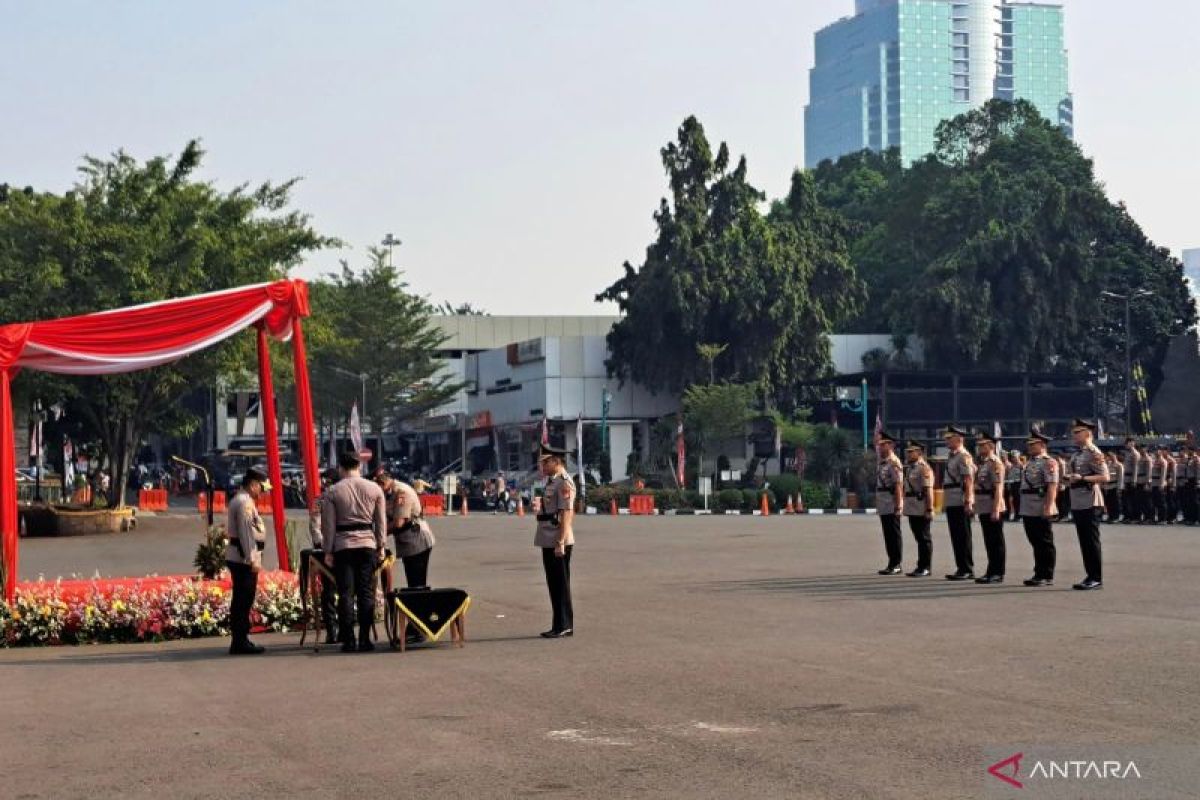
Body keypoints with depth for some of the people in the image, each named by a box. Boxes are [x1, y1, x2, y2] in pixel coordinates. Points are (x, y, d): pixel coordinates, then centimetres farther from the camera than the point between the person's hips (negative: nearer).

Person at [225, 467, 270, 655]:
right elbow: (246, 533, -20)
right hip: (244, 558, -11)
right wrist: (253, 560, -21)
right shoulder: (245, 503, -14)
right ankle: (240, 642, -7)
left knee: (242, 600, 13)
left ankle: (240, 640, 19)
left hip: (238, 558, 11)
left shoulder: (240, 501, 19)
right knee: (243, 600, -8)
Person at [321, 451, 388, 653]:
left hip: (343, 545, -1)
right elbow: (381, 522, 6)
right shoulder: (374, 489, 3)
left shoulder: (332, 492, -2)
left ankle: (348, 641, 0)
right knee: (366, 592, 5)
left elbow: (328, 524, -2)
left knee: (346, 593, 2)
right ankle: (365, 640, 3)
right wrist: (381, 546, 13)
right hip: (368, 544, 1)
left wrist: (328, 551, 3)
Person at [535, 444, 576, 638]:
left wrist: (561, 542, -24)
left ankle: (563, 626, 0)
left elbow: (567, 513, -21)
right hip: (548, 541, 10)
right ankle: (562, 625, 19)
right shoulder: (553, 482, 16)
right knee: (554, 584, 13)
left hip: (557, 543, -10)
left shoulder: (564, 483, -14)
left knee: (560, 584, -5)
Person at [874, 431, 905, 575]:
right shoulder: (881, 462, 15)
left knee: (894, 534, -3)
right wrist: (877, 503, 18)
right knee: (888, 534, 12)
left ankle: (896, 564, 1)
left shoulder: (894, 463, -12)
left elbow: (898, 485, -17)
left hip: (892, 505, -9)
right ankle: (892, 563, 17)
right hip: (883, 506, 9)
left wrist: (898, 504, -21)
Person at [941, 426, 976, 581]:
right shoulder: (951, 456, 18)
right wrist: (946, 498, 20)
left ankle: (968, 570, -1)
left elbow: (969, 480, -17)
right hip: (951, 503, 9)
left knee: (963, 537, -5)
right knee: (956, 537, 10)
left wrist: (968, 501, -23)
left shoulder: (964, 456, -11)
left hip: (961, 503, -9)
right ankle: (961, 568, 16)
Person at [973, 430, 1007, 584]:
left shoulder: (995, 463, -12)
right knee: (989, 542, 12)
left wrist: (996, 509, -24)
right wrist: (975, 505, 19)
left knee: (996, 541, -3)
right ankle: (992, 572, 17)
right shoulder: (982, 463, 16)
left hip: (993, 509, -9)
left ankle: (998, 574, 0)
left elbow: (998, 488, -19)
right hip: (983, 508, 9)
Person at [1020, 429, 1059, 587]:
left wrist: (1048, 507, -25)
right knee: (1035, 543, 13)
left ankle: (1047, 576, 2)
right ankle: (1039, 574, 19)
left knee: (1045, 543, -2)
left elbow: (1052, 486, -18)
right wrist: (1023, 508, 20)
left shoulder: (1049, 463, -10)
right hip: (1028, 510, 9)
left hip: (1041, 511, -9)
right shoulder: (1029, 463, 18)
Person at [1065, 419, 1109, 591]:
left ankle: (1096, 578, 0)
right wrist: (1069, 479, 4)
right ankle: (1090, 576, 17)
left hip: (1090, 503, -8)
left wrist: (1082, 478, -22)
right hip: (1077, 503, 9)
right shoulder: (1076, 454, 16)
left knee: (1091, 541, -5)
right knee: (1083, 541, 11)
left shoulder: (1093, 453, -10)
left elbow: (1105, 477, -16)